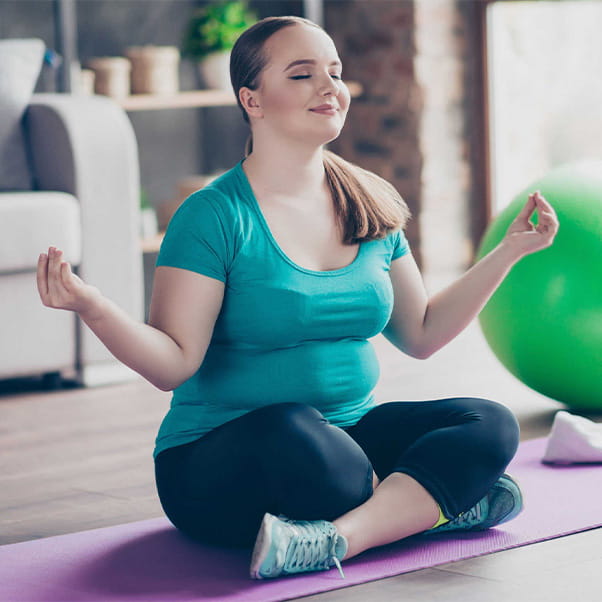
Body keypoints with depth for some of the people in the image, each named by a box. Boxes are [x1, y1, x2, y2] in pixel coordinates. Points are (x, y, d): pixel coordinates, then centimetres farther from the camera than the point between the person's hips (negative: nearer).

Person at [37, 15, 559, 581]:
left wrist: (509, 251, 14)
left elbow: (420, 334, 17)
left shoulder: (372, 206, 9)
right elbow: (174, 363, -15)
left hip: (352, 436, 6)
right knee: (290, 429, -39)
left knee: (491, 425, -16)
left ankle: (335, 539, -29)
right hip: (218, 464, -6)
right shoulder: (215, 216, -10)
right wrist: (93, 307, -32)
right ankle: (441, 500, -15)